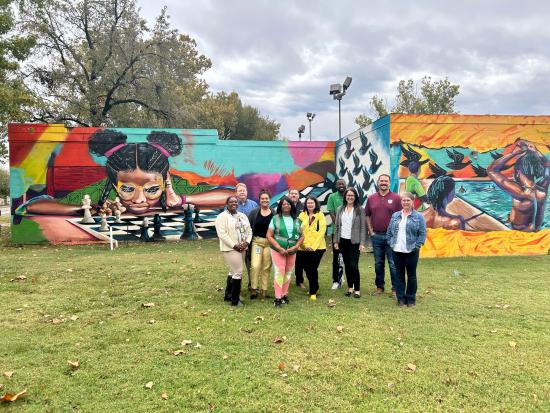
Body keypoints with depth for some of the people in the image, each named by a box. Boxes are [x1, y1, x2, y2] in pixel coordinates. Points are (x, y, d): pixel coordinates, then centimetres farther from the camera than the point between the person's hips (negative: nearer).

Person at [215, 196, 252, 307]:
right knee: (238, 272, -9)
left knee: (233, 271, 14)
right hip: (230, 249, -7)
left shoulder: (242, 216, 13)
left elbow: (249, 230, 12)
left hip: (242, 248, 8)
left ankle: (228, 295, 26)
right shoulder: (222, 217, -8)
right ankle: (235, 300, 0)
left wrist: (246, 242, -6)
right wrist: (234, 246, -19)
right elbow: (222, 234, -16)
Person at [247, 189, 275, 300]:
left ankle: (264, 290, 17)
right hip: (256, 241, -1)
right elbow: (248, 227, 3)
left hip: (269, 243, 1)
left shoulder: (274, 213, 1)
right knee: (255, 266, -11)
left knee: (266, 267, 6)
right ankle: (254, 289, 4)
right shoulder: (254, 212, 2)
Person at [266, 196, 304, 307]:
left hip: (292, 251, 3)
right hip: (278, 250, -3)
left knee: (288, 273, 8)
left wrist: (296, 246, -9)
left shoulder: (296, 220, 7)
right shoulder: (275, 219, -1)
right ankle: (278, 298, -2)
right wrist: (280, 248, -13)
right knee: (279, 272, -7)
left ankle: (284, 295, 21)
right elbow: (269, 236, -5)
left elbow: (302, 236, 8)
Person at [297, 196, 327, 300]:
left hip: (317, 247, -2)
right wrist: (305, 245, -9)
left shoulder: (320, 215, 0)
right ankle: (315, 287, 32)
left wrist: (313, 246, -13)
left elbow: (322, 231, -6)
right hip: (304, 248, 3)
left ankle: (313, 292, 7)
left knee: (313, 269, -5)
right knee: (307, 268, 8)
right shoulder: (302, 215, 6)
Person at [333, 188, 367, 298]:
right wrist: (335, 241, 5)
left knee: (353, 266, -7)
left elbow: (363, 227, -5)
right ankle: (350, 288, 20)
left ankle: (357, 289, 5)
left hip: (354, 241, -4)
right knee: (347, 265, 10)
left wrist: (362, 243, -10)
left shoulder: (360, 209, -3)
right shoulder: (340, 209, 7)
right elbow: (336, 226, 9)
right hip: (343, 241, 4)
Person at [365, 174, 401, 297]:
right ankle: (379, 286, 24)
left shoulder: (395, 198, -2)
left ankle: (395, 288, 11)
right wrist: (371, 231, 5)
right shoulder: (371, 198, 7)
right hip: (376, 235, 3)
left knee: (393, 263, 2)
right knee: (378, 263, 13)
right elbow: (367, 216, 12)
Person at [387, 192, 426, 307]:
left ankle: (411, 299, 18)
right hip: (397, 250, 3)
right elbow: (389, 231, 12)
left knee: (411, 275, 7)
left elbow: (422, 234, -4)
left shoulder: (418, 217, -2)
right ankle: (400, 298, 17)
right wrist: (391, 243, 2)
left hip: (411, 251, -3)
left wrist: (416, 246, -10)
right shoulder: (395, 215, 9)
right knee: (399, 275, 8)